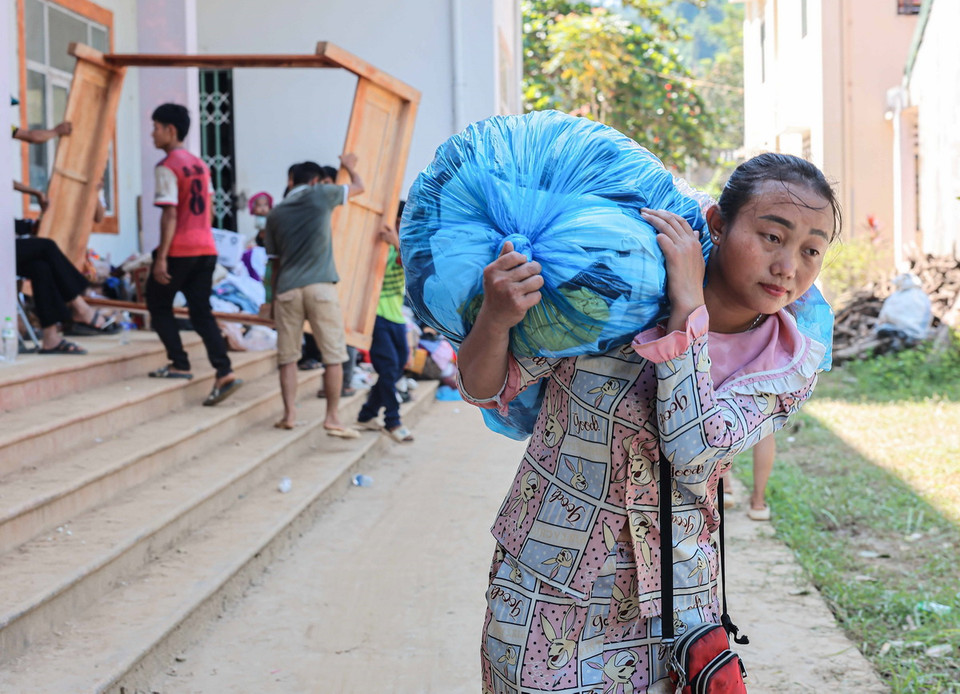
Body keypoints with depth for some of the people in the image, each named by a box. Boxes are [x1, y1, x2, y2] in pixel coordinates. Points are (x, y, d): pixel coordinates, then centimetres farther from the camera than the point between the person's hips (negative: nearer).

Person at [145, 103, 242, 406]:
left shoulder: (167, 167, -11)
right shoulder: (200, 165, 15)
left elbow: (170, 214, -17)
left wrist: (161, 258, -17)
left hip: (179, 250, -7)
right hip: (206, 249, 7)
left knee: (158, 305, 11)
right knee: (201, 312, 5)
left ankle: (179, 364, 6)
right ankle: (224, 372, -7)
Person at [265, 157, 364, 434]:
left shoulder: (276, 213, 13)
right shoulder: (320, 196, 4)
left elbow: (274, 261, 15)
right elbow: (358, 187, 19)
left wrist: (275, 296, 22)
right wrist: (350, 167, 39)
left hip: (287, 289, 4)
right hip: (320, 286, -3)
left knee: (288, 356, 9)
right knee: (334, 354, 0)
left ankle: (289, 414, 6)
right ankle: (332, 418, -3)